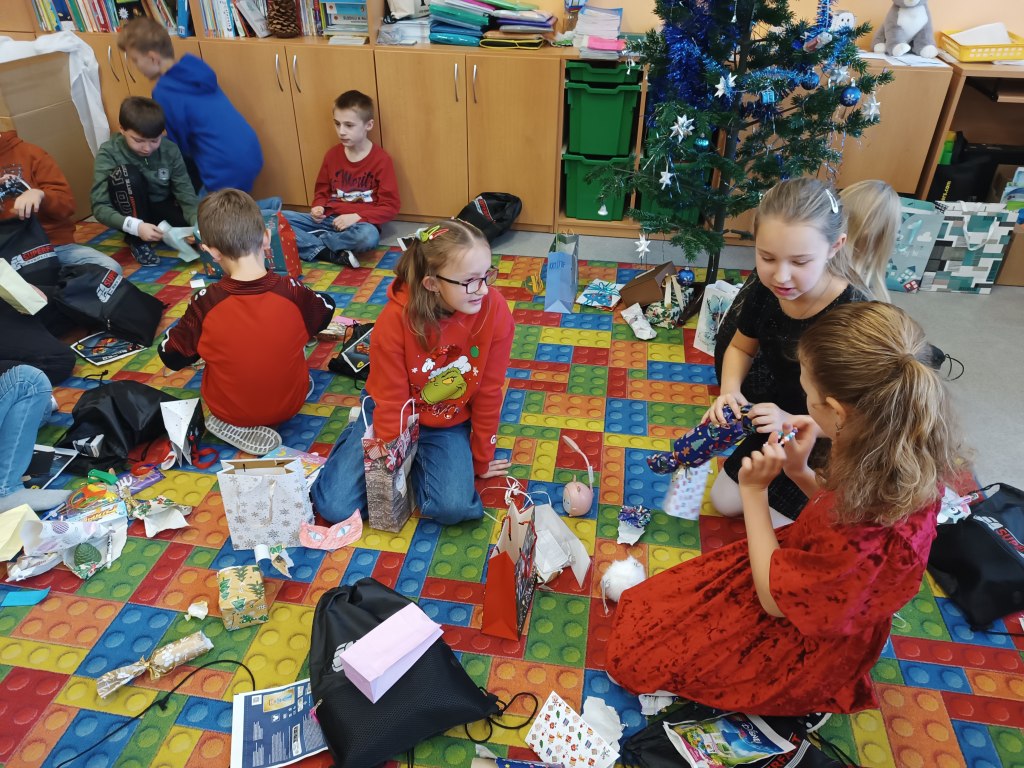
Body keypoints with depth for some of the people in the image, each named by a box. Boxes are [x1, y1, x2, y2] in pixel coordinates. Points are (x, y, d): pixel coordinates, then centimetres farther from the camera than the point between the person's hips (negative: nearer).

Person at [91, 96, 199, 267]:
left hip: (163, 210, 2)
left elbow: (186, 195, -16)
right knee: (125, 173, -31)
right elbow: (100, 207, -24)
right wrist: (136, 226, -42)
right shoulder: (108, 153, -20)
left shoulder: (170, 150, -13)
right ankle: (138, 242, -15)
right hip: (133, 218, -2)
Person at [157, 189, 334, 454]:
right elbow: (326, 311, 5)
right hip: (292, 404, 1)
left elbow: (171, 357, -8)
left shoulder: (206, 303, -22)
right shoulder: (291, 290, -19)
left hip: (229, 411, -1)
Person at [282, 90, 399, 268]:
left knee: (368, 236, -41)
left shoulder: (381, 159, -7)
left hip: (359, 222, -4)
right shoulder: (332, 154, 8)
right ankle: (331, 254, -26)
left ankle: (313, 242, -18)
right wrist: (318, 207, -4)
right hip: (330, 219, 5)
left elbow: (390, 207, -10)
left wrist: (357, 217, -21)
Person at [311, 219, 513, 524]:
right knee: (335, 506, -9)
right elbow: (391, 402, -18)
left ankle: (416, 461, 9)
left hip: (449, 424, 1)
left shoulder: (495, 311, -23)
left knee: (454, 507, -22)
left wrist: (481, 459, 0)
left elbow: (488, 392, -11)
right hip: (393, 415, -1)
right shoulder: (396, 319, -28)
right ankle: (359, 431, 18)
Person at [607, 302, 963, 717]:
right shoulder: (910, 456, -20)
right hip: (818, 590, 7)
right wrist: (801, 472, -15)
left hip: (804, 645, -7)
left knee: (632, 653, 2)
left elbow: (775, 597, -24)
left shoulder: (863, 534, -43)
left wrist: (754, 492, -21)